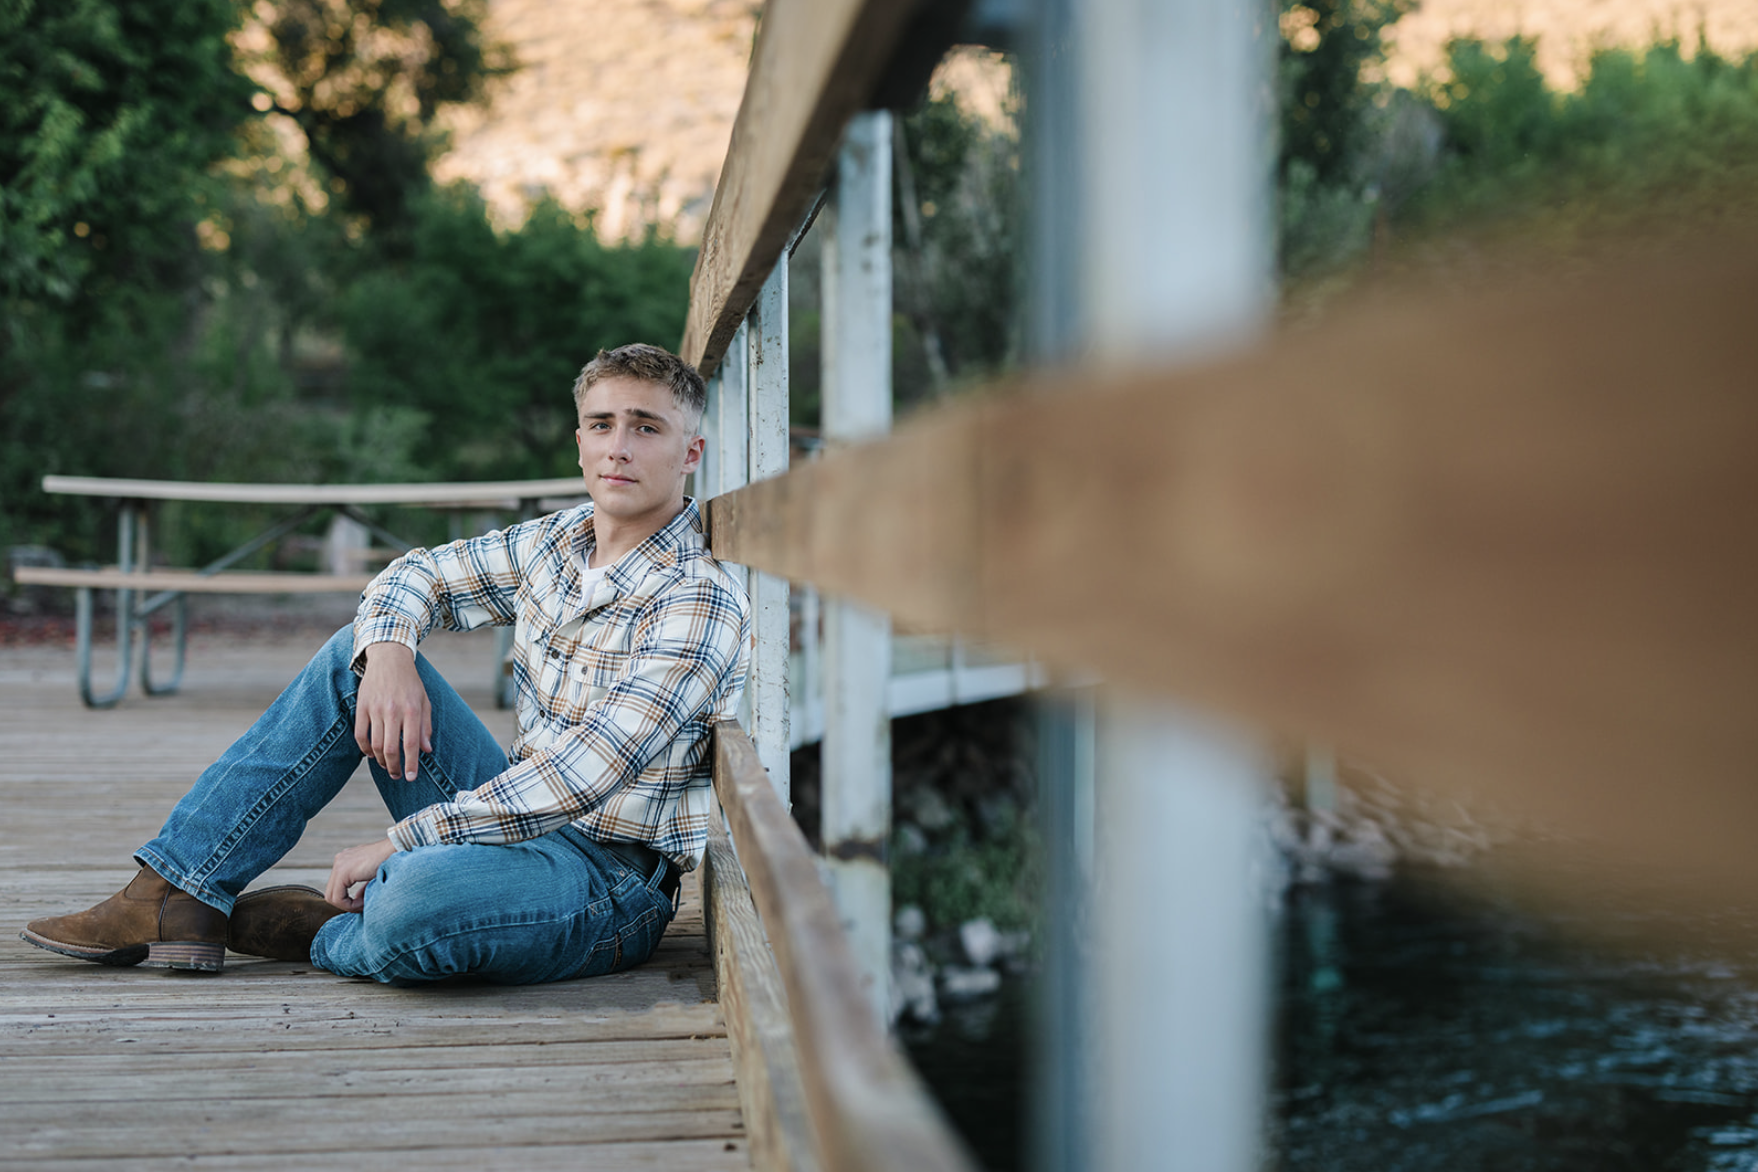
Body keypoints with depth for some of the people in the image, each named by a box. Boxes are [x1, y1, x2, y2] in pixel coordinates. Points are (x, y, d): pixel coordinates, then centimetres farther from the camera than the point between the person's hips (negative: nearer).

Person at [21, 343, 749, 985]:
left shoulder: (696, 605, -19)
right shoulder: (556, 543, 5)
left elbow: (573, 783, -24)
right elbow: (416, 576, 17)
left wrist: (398, 845, -19)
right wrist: (388, 654, -7)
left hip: (608, 879, -7)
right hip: (520, 818, 7)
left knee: (413, 901, -38)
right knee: (354, 658, 2)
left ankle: (326, 933, 0)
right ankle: (176, 900, 1)